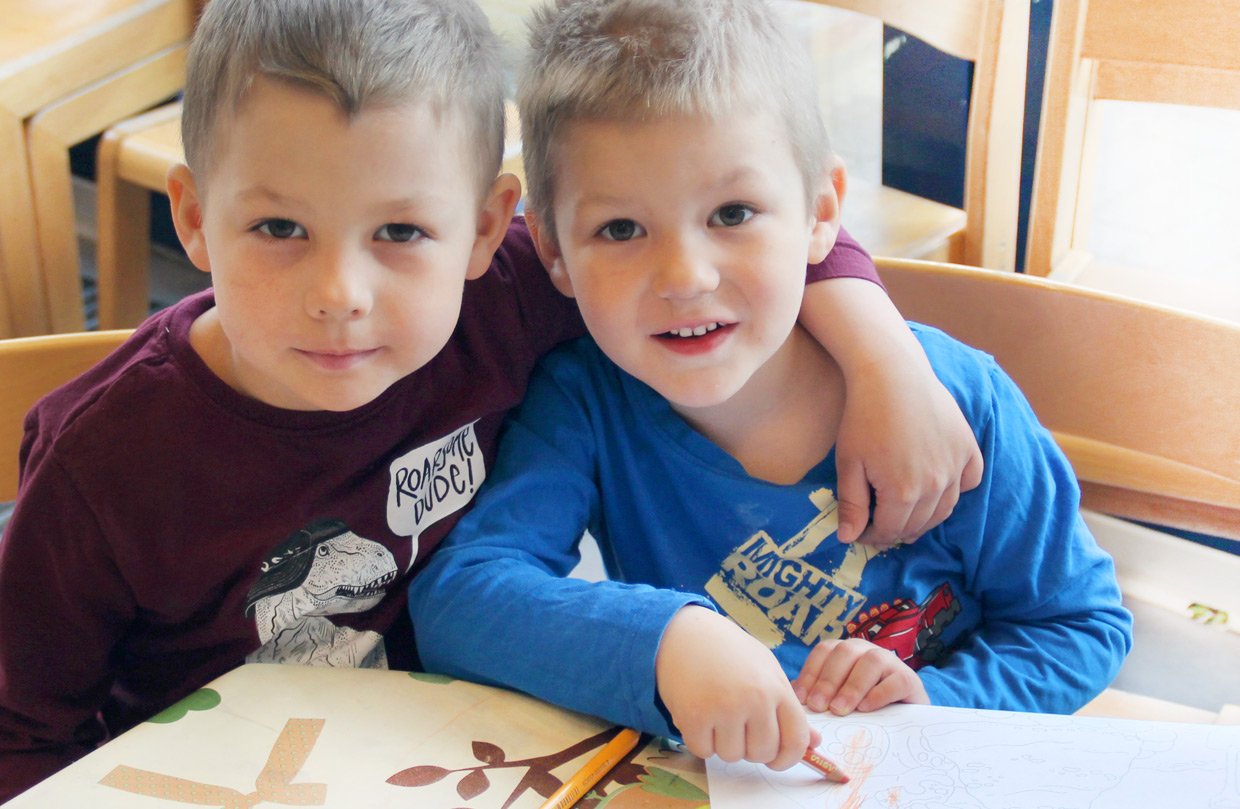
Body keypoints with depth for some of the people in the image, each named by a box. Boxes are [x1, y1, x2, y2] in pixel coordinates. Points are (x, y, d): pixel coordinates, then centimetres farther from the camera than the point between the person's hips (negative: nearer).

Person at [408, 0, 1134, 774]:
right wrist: (664, 641, -40)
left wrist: (934, 708, -21)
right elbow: (452, 598, -26)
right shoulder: (580, 404, -15)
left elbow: (1084, 625, -4)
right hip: (687, 782, 1)